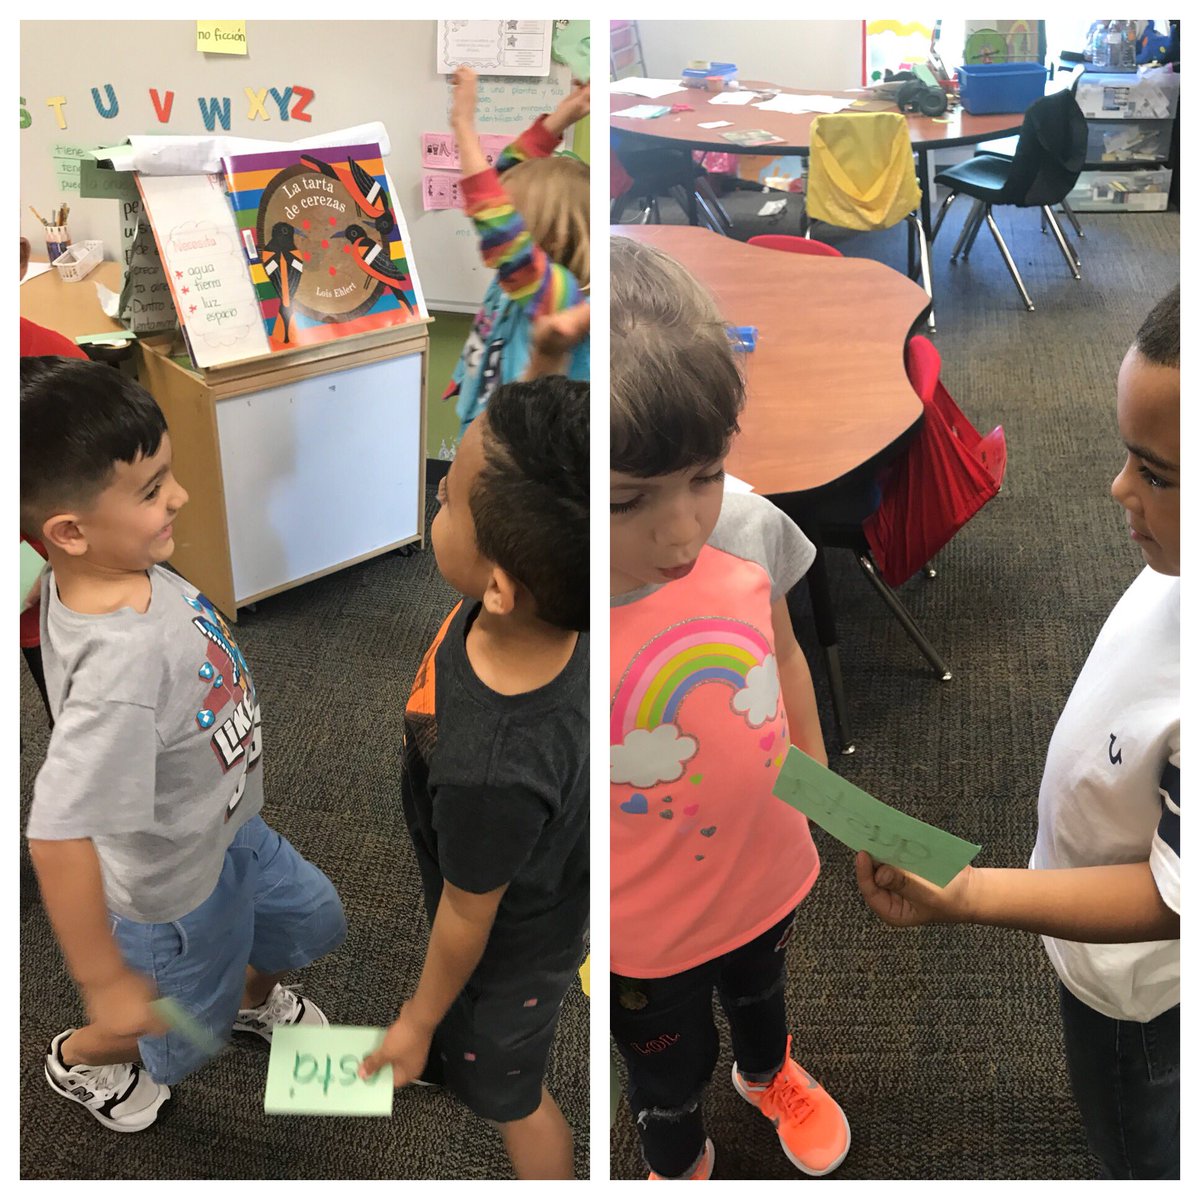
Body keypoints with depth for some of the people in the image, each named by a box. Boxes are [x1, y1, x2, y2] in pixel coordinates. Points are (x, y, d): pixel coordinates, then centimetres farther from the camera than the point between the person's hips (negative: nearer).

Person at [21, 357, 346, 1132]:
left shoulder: (123, 566, -18)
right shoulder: (120, 663, -45)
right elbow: (58, 836, -44)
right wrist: (106, 985, -33)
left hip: (230, 831, 7)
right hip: (179, 891, -7)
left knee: (312, 921, 30)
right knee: (184, 1036, 23)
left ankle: (253, 997, 61)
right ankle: (79, 1058, 54)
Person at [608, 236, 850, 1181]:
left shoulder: (751, 532, -25)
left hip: (769, 872, 4)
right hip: (644, 931, -3)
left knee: (761, 991, 36)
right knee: (667, 1072, 27)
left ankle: (769, 1074, 71)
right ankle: (681, 1167, 62)